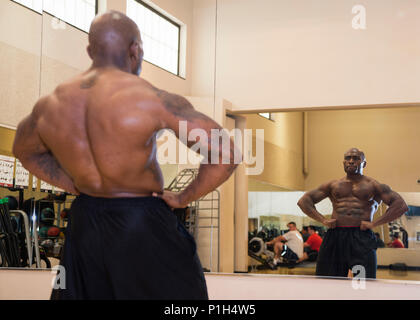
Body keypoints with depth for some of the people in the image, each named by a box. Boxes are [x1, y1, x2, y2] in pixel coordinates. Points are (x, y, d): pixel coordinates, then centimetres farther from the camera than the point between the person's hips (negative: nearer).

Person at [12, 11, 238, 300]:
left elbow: (25, 150, 19)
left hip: (84, 225, 5)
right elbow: (226, 155, -19)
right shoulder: (154, 100, -18)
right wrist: (182, 199, -6)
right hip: (143, 227, -4)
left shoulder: (49, 106, -2)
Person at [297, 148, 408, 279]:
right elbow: (304, 201, 18)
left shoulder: (373, 186, 12)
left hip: (362, 238, -2)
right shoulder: (333, 185, 19)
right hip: (334, 238, 3)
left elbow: (401, 205, 4)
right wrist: (322, 220, 2)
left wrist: (374, 223, -5)